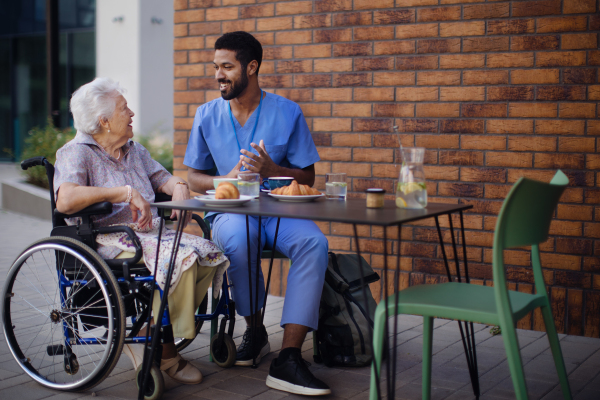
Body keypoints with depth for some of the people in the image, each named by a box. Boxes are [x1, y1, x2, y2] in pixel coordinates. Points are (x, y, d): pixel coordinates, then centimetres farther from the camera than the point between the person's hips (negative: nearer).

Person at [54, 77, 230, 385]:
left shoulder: (134, 151, 23)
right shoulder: (75, 153, -3)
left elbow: (164, 179, 25)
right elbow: (66, 201, -22)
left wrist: (179, 187, -1)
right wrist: (126, 192, -21)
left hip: (149, 232, 8)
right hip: (108, 241, -8)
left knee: (209, 254, -17)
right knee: (181, 259, -31)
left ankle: (144, 336, -11)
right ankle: (164, 350, -13)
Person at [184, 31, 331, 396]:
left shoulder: (288, 113, 2)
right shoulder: (207, 115, 8)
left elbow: (307, 177, 3)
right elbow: (193, 177, 10)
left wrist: (271, 170, -17)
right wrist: (226, 180, -11)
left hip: (279, 211, 0)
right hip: (229, 212, 0)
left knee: (314, 243, -32)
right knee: (239, 237, -36)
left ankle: (289, 359, -32)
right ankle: (256, 332, -10)